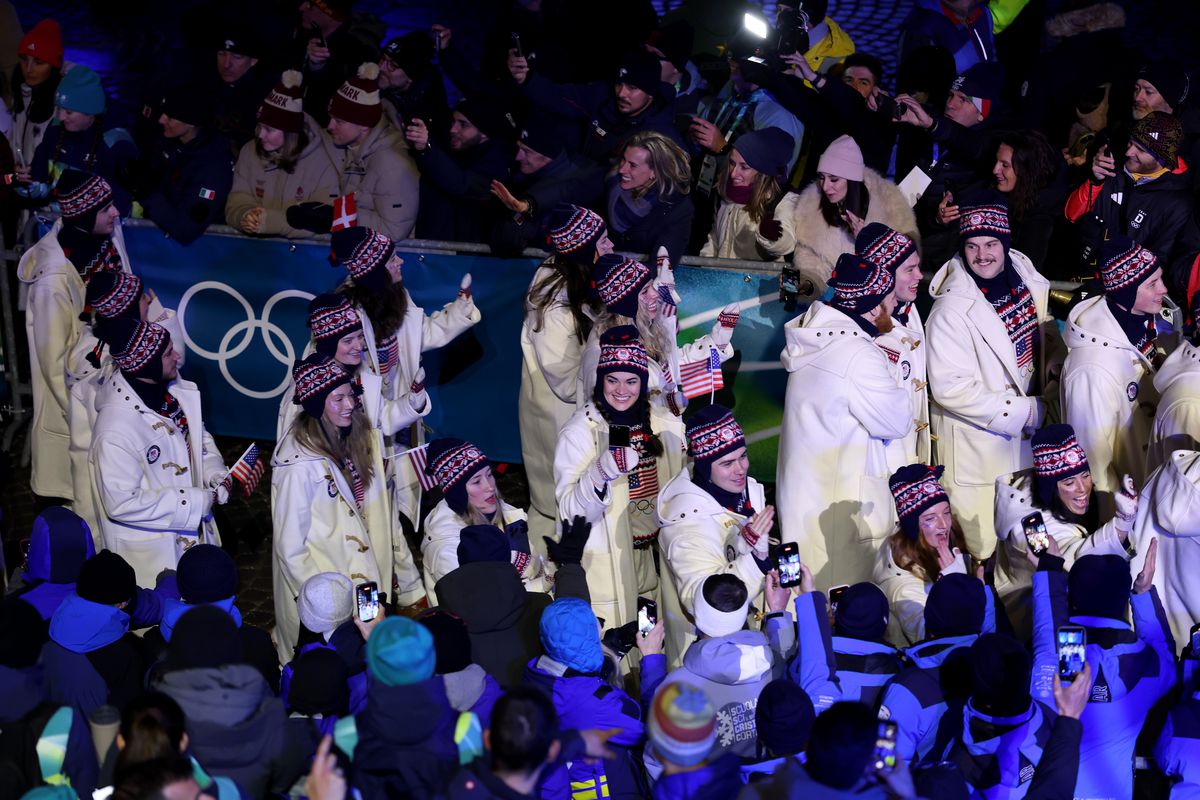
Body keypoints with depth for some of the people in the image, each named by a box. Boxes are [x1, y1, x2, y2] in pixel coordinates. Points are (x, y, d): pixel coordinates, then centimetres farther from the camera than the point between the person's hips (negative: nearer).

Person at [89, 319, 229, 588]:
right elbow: (122, 503, -28)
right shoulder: (116, 427, -31)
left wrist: (216, 474, -8)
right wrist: (199, 501, -23)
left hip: (196, 534, 7)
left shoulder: (177, 391, -7)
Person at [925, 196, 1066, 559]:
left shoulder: (1025, 277, -5)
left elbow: (1046, 332, 14)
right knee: (985, 546, 5)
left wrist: (1053, 385, -4)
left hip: (1028, 432, 7)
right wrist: (1024, 412, -22)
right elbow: (951, 389, -26)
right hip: (979, 444, -7)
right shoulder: (952, 311, -26)